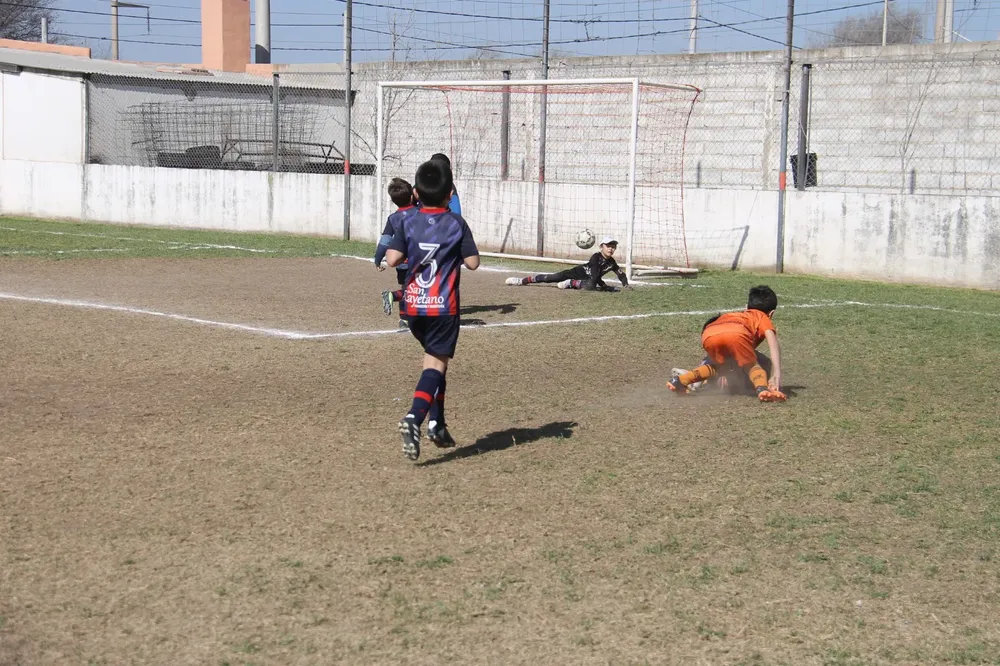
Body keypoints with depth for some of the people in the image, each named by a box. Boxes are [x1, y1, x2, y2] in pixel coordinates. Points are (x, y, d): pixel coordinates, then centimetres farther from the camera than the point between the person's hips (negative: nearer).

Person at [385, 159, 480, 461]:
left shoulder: (409, 223, 0)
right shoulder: (457, 224, -3)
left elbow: (392, 259, -8)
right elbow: (472, 262, -4)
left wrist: (411, 249, 11)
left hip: (412, 305, 4)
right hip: (443, 306, -4)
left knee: (435, 358, 21)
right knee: (435, 362, -7)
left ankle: (436, 423, 20)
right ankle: (414, 418, -30)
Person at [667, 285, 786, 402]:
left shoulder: (736, 315, 46)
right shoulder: (763, 318, 32)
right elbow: (773, 344, 14)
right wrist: (777, 375, 5)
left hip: (708, 335, 5)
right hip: (736, 334, -5)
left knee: (717, 365, 29)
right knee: (753, 366, 13)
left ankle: (681, 380, 12)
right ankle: (762, 388, -17)